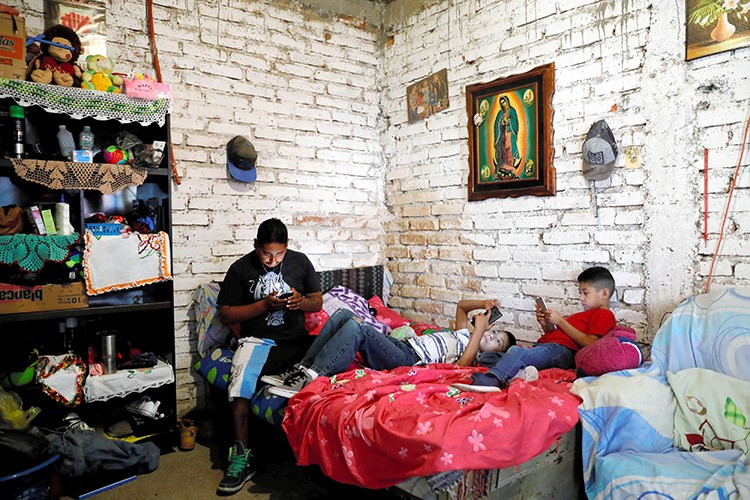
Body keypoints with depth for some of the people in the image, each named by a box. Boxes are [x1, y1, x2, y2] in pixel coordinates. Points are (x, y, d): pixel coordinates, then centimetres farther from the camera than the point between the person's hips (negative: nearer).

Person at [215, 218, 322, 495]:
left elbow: (318, 302, 13)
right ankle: (242, 457, -22)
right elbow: (225, 314, 1)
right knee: (241, 377, -33)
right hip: (258, 340, -1)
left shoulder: (300, 261, 8)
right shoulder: (241, 269, 1)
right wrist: (264, 305, -12)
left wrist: (301, 301, -11)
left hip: (297, 340, 2)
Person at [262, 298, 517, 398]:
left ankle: (309, 379, -31)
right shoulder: (465, 334, 26)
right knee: (343, 315, -8)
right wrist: (483, 304, 18)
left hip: (408, 360, -9)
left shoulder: (473, 354, 0)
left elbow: (461, 365, -24)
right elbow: (460, 306, 36)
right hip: (400, 343, 9)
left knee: (357, 327, -33)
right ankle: (303, 368, -10)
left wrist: (479, 329, -19)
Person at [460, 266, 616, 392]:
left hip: (562, 350, -10)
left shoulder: (604, 315, 8)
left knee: (518, 351, -38)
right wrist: (546, 324, 14)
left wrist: (561, 321, -6)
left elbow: (589, 343, -10)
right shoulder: (585, 315, 37)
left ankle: (491, 380, -58)